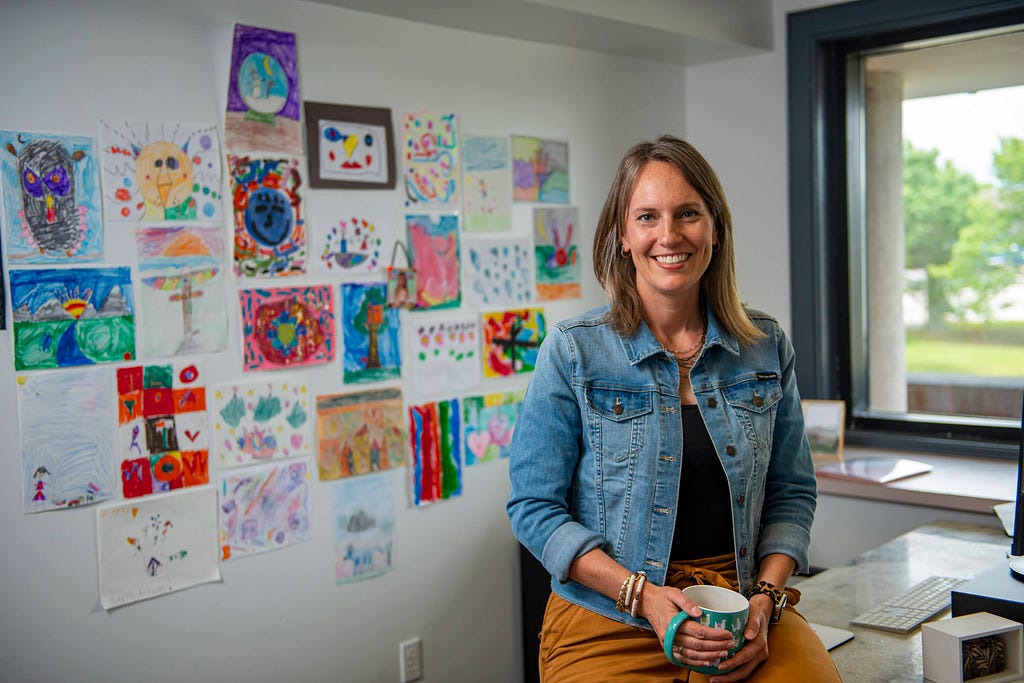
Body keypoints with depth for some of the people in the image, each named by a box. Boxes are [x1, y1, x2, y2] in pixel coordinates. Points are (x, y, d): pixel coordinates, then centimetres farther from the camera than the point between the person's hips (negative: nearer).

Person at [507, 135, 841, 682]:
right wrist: (644, 595, -15)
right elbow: (534, 508, -5)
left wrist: (764, 600, -6)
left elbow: (792, 494, 11)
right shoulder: (573, 351, -5)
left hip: (743, 612, 3)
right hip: (609, 624, -2)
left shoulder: (766, 348, 5)